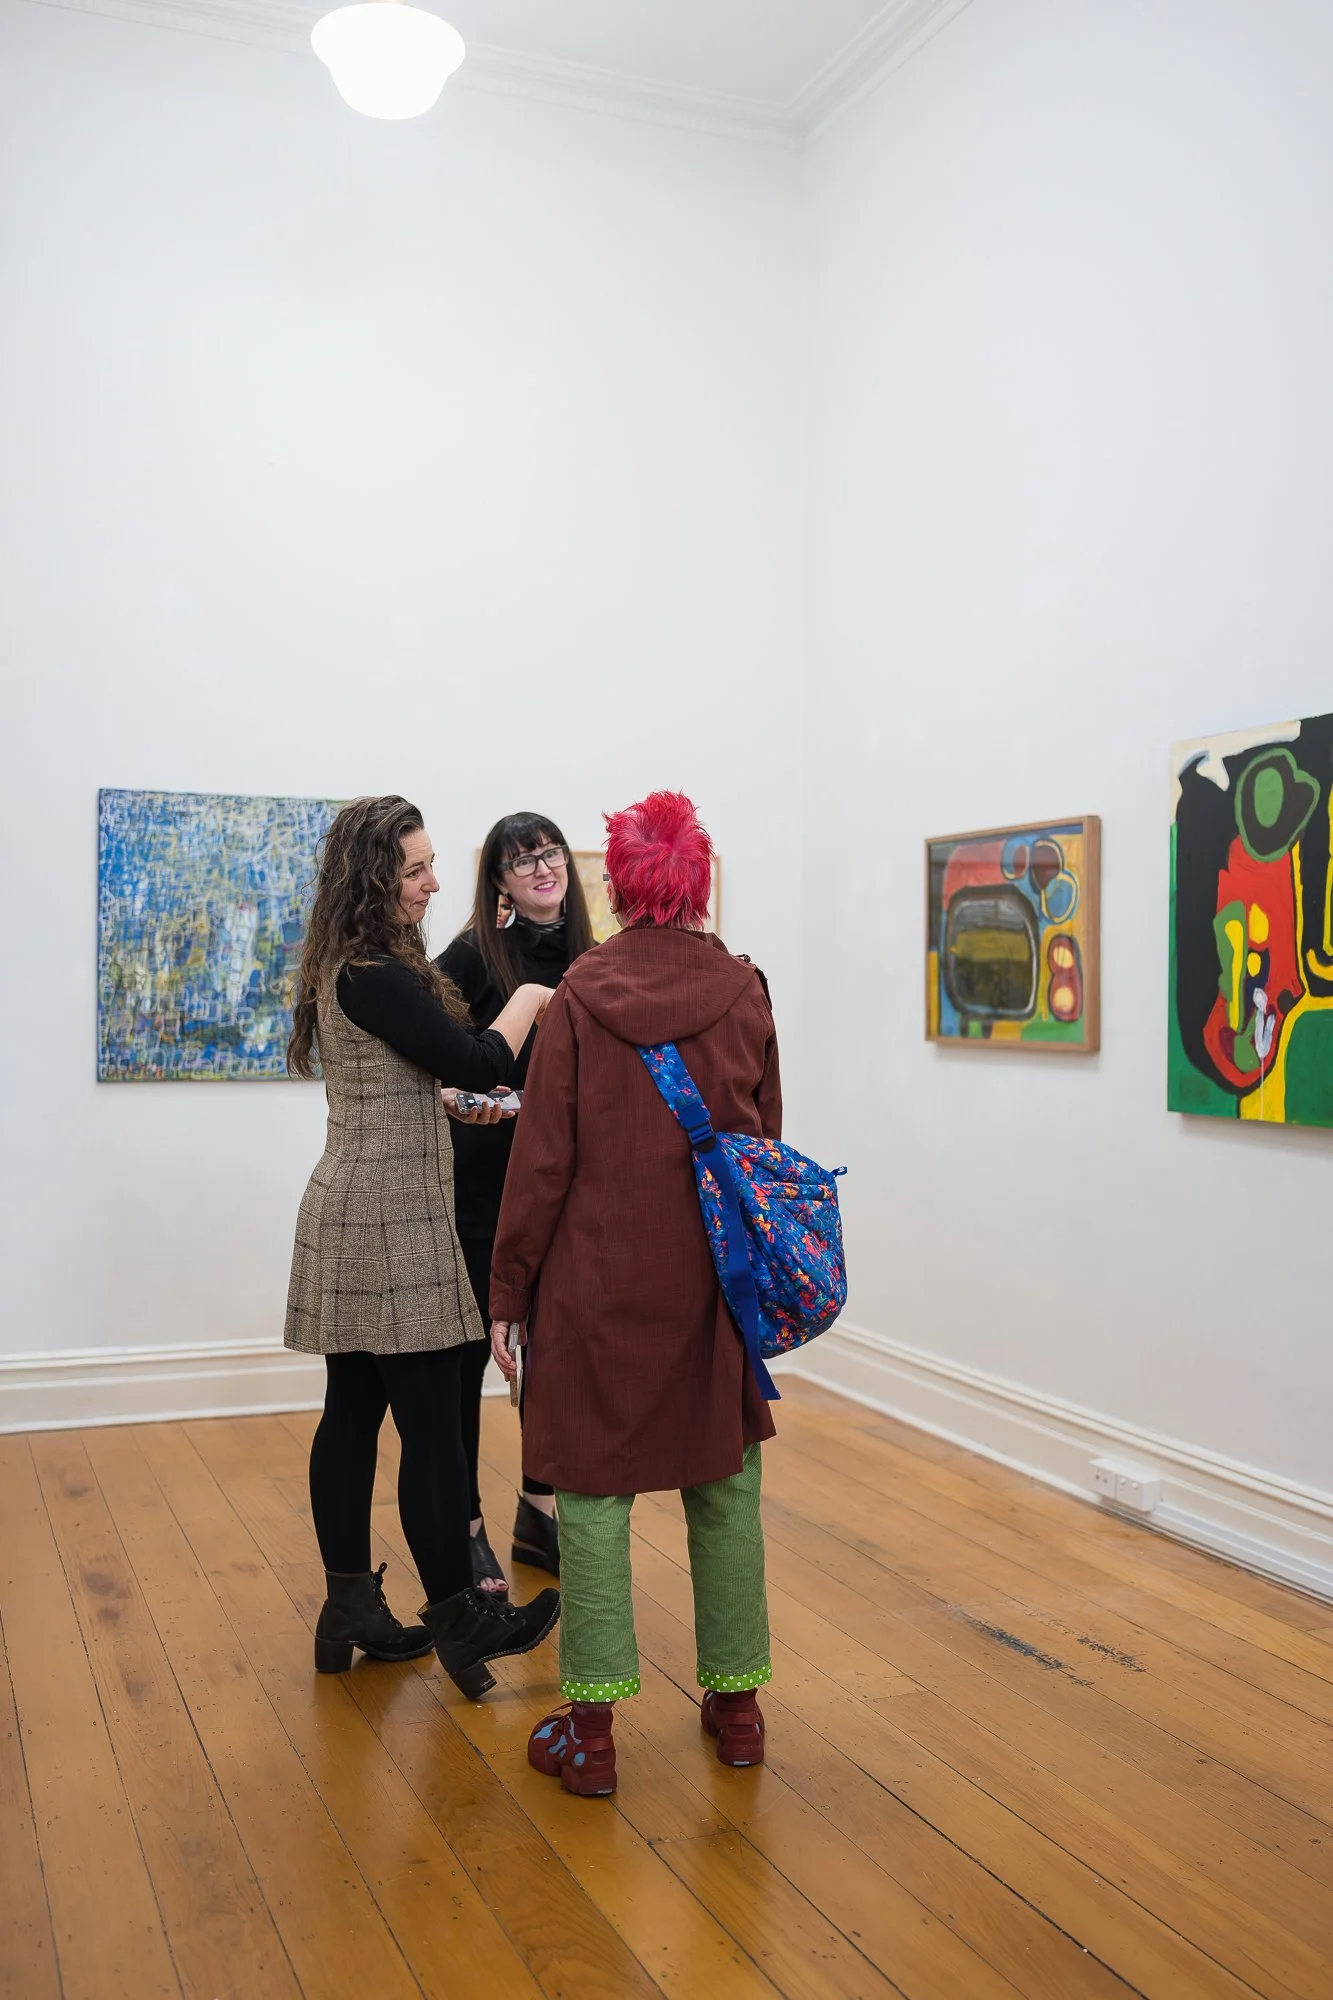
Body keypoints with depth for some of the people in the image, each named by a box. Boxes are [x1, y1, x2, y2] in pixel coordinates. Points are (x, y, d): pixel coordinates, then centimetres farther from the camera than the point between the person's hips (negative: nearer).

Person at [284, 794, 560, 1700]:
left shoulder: (343, 970, 12)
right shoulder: (376, 978, -18)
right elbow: (477, 1062, -17)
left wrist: (449, 1100, 19)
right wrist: (530, 999, -2)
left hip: (349, 1215, 10)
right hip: (391, 1219, -10)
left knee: (353, 1412, 13)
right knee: (431, 1425, -1)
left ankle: (350, 1609, 22)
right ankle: (458, 1616, 9)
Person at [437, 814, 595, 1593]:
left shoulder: (584, 958, 5)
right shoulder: (474, 955, -10)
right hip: (480, 1183, -5)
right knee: (468, 1354, 5)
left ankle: (539, 1512, 29)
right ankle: (465, 1526, 19)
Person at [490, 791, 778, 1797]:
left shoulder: (580, 997, -8)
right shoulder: (745, 993, -1)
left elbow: (543, 1160, -8)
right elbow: (765, 1144, 7)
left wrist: (510, 1292, 0)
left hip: (601, 1281, -3)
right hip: (719, 1284, 3)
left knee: (594, 1491, 7)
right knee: (725, 1487, 14)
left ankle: (592, 1729, 12)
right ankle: (737, 1704, 26)